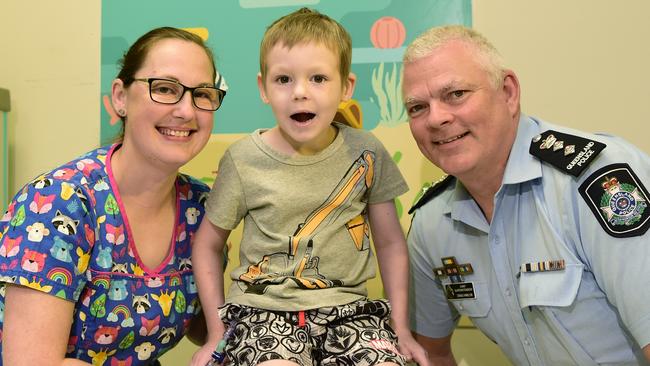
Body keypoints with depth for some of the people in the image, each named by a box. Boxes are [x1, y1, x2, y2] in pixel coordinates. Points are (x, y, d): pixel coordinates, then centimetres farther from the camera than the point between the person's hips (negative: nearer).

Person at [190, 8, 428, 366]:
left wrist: (401, 327, 4)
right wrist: (216, 333, 1)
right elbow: (207, 244, 5)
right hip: (263, 308, -2)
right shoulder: (243, 159, -5)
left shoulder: (366, 153, -1)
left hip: (348, 306, 2)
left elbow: (390, 242, 8)